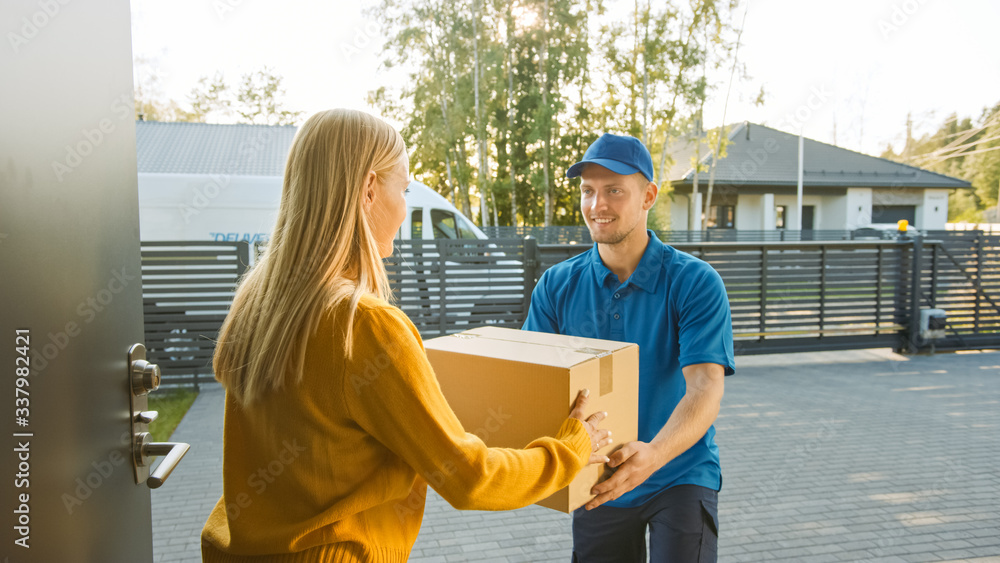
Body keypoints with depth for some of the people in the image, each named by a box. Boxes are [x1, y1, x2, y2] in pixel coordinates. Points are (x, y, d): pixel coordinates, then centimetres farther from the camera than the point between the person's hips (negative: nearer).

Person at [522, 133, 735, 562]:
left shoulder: (695, 283, -14)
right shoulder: (557, 286, -4)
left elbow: (705, 389, -24)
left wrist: (653, 454, -42)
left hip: (680, 475, -3)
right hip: (596, 480, 3)